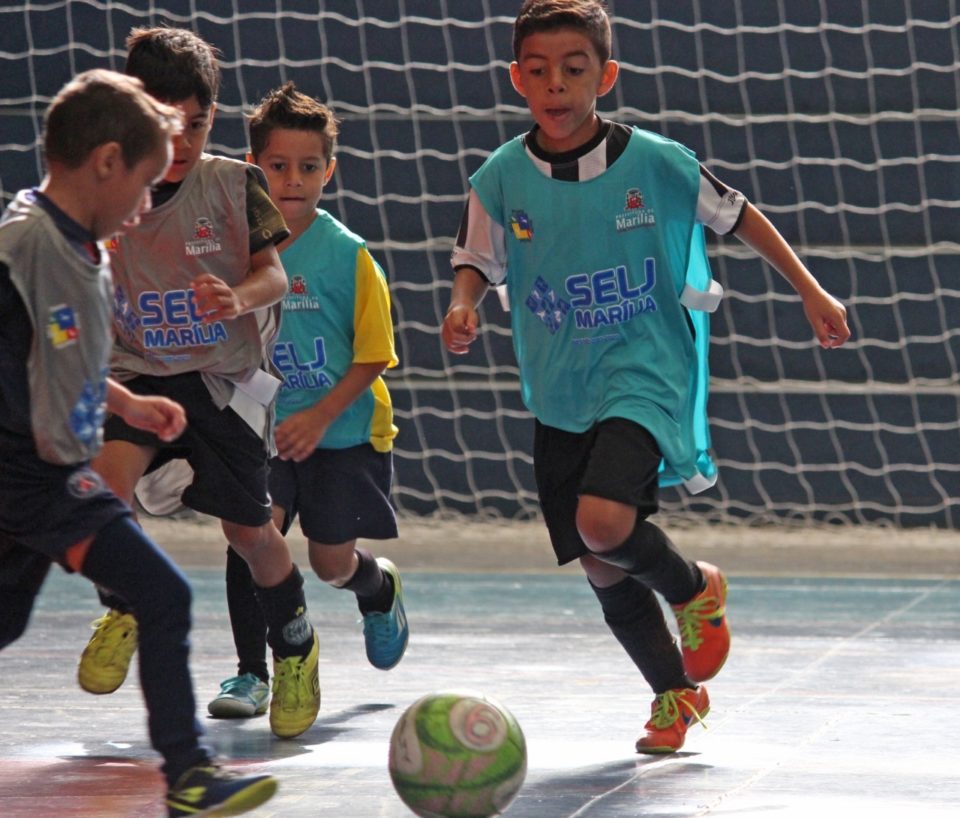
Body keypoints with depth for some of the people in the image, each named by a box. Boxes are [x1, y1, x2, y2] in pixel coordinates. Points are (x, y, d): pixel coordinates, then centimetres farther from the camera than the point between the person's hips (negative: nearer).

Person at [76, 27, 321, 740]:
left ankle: (296, 645, 32)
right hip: (140, 376, 1)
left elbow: (273, 275, -9)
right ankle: (123, 612, 0)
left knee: (248, 527, 4)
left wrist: (239, 298, -31)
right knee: (108, 475, -26)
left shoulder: (236, 184, -5)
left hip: (226, 378, -1)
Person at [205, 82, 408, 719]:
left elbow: (373, 355, -8)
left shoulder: (347, 255, -10)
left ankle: (381, 585, 42)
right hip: (262, 428, 2)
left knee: (331, 561, 4)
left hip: (343, 431, -2)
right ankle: (251, 674, -6)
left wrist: (320, 416, -18)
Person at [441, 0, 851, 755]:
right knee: (603, 575, 8)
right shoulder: (502, 178, -4)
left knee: (603, 522, -27)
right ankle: (677, 693, 33)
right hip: (560, 398, 4)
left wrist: (810, 291, 4)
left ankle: (694, 587, 6)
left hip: (644, 376, -4)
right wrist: (463, 306, -15)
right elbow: (477, 262, 7)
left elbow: (738, 216, 4)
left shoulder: (656, 163, -9)